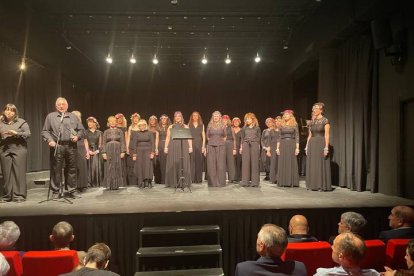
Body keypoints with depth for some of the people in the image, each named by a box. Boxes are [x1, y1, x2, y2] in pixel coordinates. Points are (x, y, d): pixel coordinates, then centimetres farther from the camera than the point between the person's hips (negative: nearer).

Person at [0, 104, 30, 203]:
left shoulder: (21, 122, 6)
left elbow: (28, 134, -4)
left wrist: (16, 133, -16)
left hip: (18, 149, -3)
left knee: (19, 172, -4)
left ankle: (19, 195, 2)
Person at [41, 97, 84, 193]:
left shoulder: (73, 116, 16)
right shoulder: (50, 116, 11)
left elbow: (81, 129, 17)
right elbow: (45, 131, 8)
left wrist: (77, 136, -2)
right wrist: (50, 140, -8)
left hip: (71, 146, 2)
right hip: (57, 146, -2)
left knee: (71, 168, 6)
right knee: (56, 169, 0)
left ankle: (72, 189, 15)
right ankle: (55, 189, 10)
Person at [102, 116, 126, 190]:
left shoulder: (119, 131, 8)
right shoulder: (106, 132, 10)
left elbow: (122, 142, 4)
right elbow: (103, 143, 6)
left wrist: (123, 152, -5)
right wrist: (104, 153, -4)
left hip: (117, 151, 0)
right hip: (109, 151, 1)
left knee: (117, 168, 0)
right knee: (109, 168, 0)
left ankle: (116, 184, 5)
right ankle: (109, 185, 5)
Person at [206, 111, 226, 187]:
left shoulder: (223, 126, 7)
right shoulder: (209, 125, 8)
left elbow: (225, 136, 12)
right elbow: (207, 136, 13)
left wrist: (220, 141, 7)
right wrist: (212, 141, 9)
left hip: (221, 146, -1)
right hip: (211, 146, 1)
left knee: (220, 164, -2)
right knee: (211, 164, -1)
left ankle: (221, 182, 4)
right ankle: (212, 182, 5)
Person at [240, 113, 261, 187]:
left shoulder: (257, 128, 8)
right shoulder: (244, 128, 13)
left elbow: (258, 139, 8)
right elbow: (242, 138, 13)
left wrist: (258, 147, 0)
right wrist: (241, 147, 5)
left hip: (254, 145, -1)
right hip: (245, 145, 2)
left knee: (254, 163, -3)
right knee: (245, 163, -2)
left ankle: (254, 181, 1)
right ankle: (245, 181, 2)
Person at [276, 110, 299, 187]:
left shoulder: (294, 124, 2)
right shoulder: (282, 125, 10)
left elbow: (297, 137, -1)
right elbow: (279, 137, 8)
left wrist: (297, 148, -8)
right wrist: (277, 147, 2)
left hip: (292, 144, -2)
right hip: (283, 145, 3)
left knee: (292, 163, -1)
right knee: (282, 163, 2)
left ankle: (292, 182, 5)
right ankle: (283, 182, 7)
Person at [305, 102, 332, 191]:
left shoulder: (325, 121, -6)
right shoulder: (312, 122, 12)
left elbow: (326, 135, -11)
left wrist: (326, 147, -17)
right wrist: (307, 146, 9)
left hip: (321, 144, -6)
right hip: (312, 144, 6)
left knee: (321, 165, -3)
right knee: (312, 165, 7)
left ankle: (322, 186, 5)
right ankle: (313, 185, 16)